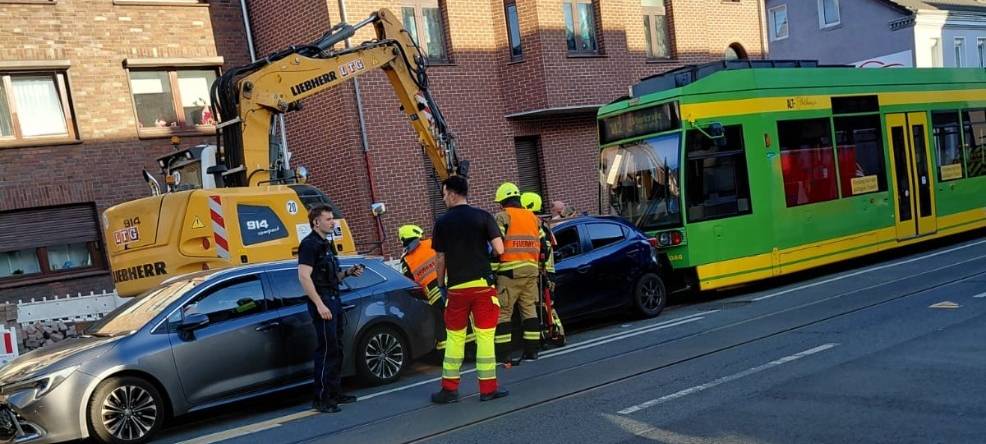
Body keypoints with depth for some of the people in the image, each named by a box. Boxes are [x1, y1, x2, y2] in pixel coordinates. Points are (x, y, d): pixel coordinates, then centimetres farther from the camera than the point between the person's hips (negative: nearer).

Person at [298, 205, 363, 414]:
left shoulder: (326, 244, 19)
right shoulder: (309, 244, -10)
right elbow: (304, 276, -19)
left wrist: (348, 272, 6)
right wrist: (319, 304, -24)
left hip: (334, 300, 10)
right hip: (322, 301, -10)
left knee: (336, 349, 13)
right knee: (326, 349, -9)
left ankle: (335, 393, 22)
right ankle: (321, 399, -4)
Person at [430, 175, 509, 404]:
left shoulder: (442, 222, 1)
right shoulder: (482, 216, -2)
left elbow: (440, 259, 3)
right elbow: (499, 249, -8)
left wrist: (441, 283, 16)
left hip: (456, 287, 1)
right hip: (483, 284, -1)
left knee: (454, 338, 11)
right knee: (485, 336, 5)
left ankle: (449, 389, 14)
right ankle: (488, 388, 8)